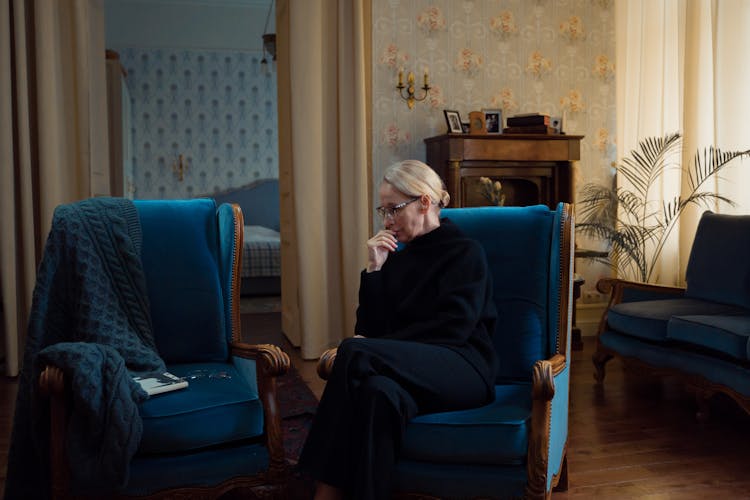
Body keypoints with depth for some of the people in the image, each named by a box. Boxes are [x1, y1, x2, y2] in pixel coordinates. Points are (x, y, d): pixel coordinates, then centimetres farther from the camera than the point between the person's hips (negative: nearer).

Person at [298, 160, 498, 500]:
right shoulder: (397, 257, 18)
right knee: (379, 391, -36)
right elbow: (370, 328, 11)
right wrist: (374, 269, 0)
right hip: (412, 364, 4)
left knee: (355, 353, -30)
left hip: (464, 369, -4)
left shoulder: (466, 253, 3)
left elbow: (453, 328, -10)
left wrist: (378, 345, -14)